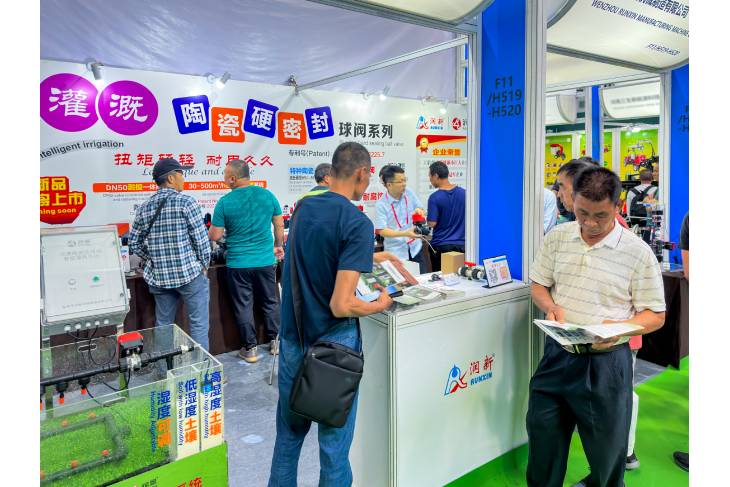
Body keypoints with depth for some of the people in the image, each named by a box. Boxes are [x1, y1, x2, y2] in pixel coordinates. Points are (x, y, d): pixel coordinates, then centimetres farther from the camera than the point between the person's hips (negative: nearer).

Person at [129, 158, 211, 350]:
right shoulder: (186, 202, -10)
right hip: (190, 274, -5)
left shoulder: (144, 208, 6)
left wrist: (154, 260, 17)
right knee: (199, 324, 5)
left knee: (163, 325, 15)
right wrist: (204, 266, 2)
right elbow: (201, 239, -11)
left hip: (159, 276, 6)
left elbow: (134, 243, 9)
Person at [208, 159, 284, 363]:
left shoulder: (224, 202, -10)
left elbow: (214, 236, -7)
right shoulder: (267, 195, -3)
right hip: (266, 261, 2)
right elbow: (280, 225, 5)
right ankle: (274, 342, 26)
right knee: (270, 302, 17)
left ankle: (250, 349, 18)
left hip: (238, 264, -2)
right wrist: (278, 246, 21)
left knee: (243, 307, 10)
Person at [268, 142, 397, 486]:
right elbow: (341, 305, -23)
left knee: (289, 433, 21)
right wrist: (380, 305, -4)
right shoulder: (357, 222, -18)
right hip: (332, 345, -6)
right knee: (334, 442, 10)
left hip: (292, 340, 7)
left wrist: (372, 257, 26)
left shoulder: (304, 206, 4)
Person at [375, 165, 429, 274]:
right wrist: (405, 233, -26)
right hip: (396, 252, -4)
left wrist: (419, 211, -14)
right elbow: (382, 231, -15)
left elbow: (423, 213, 10)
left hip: (415, 247, 4)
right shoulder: (381, 205, -13)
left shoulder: (409, 193, 0)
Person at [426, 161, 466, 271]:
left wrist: (425, 217, 5)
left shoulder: (434, 197, -14)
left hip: (440, 245, -4)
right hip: (461, 244, 4)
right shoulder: (464, 193, 0)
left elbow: (432, 223, -15)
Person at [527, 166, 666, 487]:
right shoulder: (557, 238, 1)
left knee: (606, 443, 15)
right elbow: (538, 285, 11)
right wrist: (550, 307, -11)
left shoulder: (638, 252, -9)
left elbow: (655, 315, -4)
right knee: (542, 431, 13)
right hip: (558, 354, 3)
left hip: (606, 361, -2)